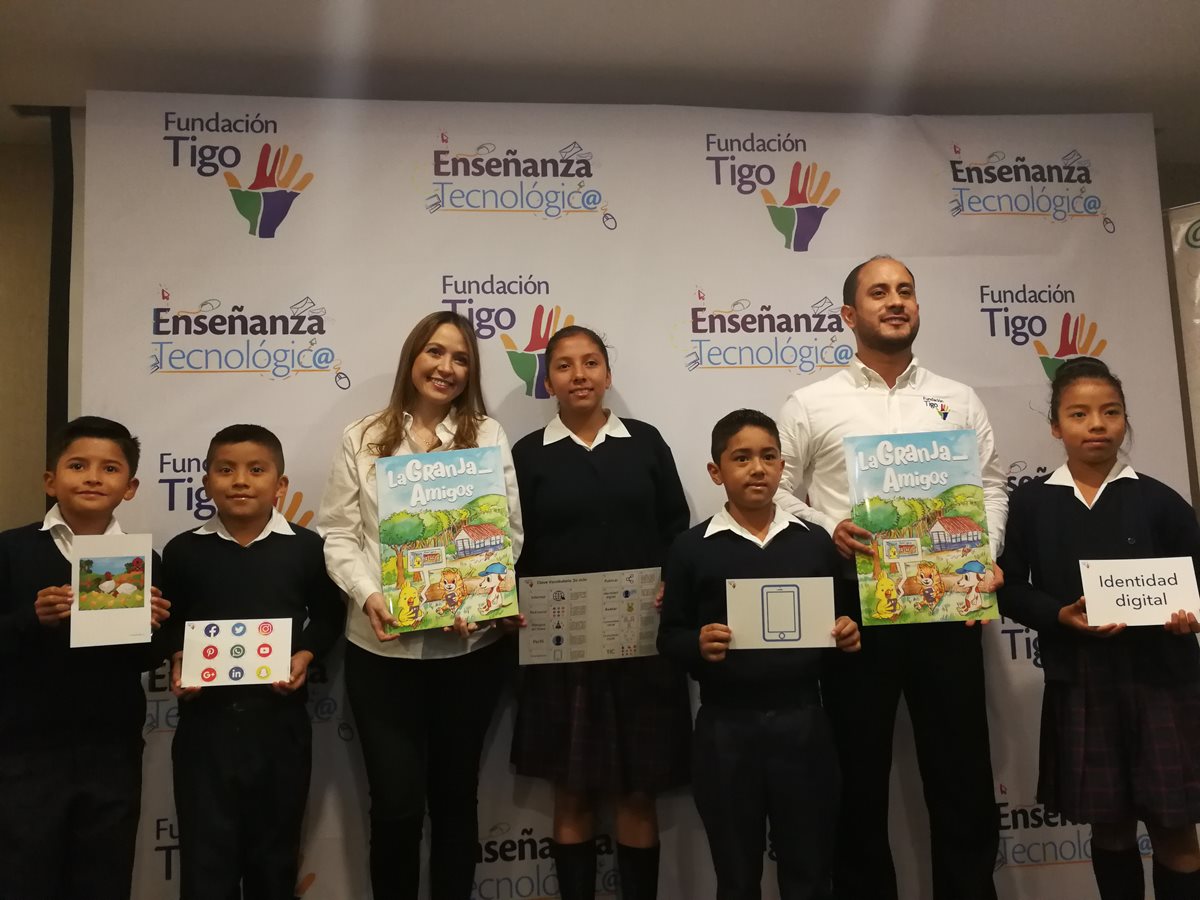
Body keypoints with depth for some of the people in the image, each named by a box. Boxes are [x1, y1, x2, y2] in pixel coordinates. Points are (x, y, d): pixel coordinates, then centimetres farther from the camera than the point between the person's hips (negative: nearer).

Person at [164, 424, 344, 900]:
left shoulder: (305, 547, -3)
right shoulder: (183, 550, -2)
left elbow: (328, 615, 5)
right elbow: (170, 622, 9)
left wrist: (306, 656, -10)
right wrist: (178, 663, -8)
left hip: (279, 718, 0)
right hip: (206, 717, 0)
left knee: (275, 847, 16)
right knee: (206, 849, 8)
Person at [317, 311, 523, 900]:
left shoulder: (488, 435, 3)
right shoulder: (363, 439, 4)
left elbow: (510, 532, 0)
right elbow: (338, 534, 2)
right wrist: (369, 595, -15)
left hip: (469, 646, 1)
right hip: (381, 647, 0)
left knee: (455, 795, 15)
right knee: (396, 803, 5)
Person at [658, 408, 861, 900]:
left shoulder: (815, 541, 4)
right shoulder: (691, 548, -2)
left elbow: (844, 618, 12)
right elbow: (668, 638, -1)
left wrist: (848, 634, -9)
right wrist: (698, 644, -21)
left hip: (803, 721, 2)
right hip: (725, 729, -1)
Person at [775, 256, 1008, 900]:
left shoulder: (958, 400, 11)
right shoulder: (810, 405, 3)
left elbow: (991, 485, 11)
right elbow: (777, 492, 2)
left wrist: (985, 555, -3)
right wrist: (827, 530, -13)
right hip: (856, 603, -2)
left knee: (962, 769, 10)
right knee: (860, 770, 10)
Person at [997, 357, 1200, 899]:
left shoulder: (1156, 500, 0)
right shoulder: (1031, 502, 0)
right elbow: (1010, 589, 0)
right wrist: (1060, 617, -16)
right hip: (1080, 683, 0)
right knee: (1109, 826, 11)